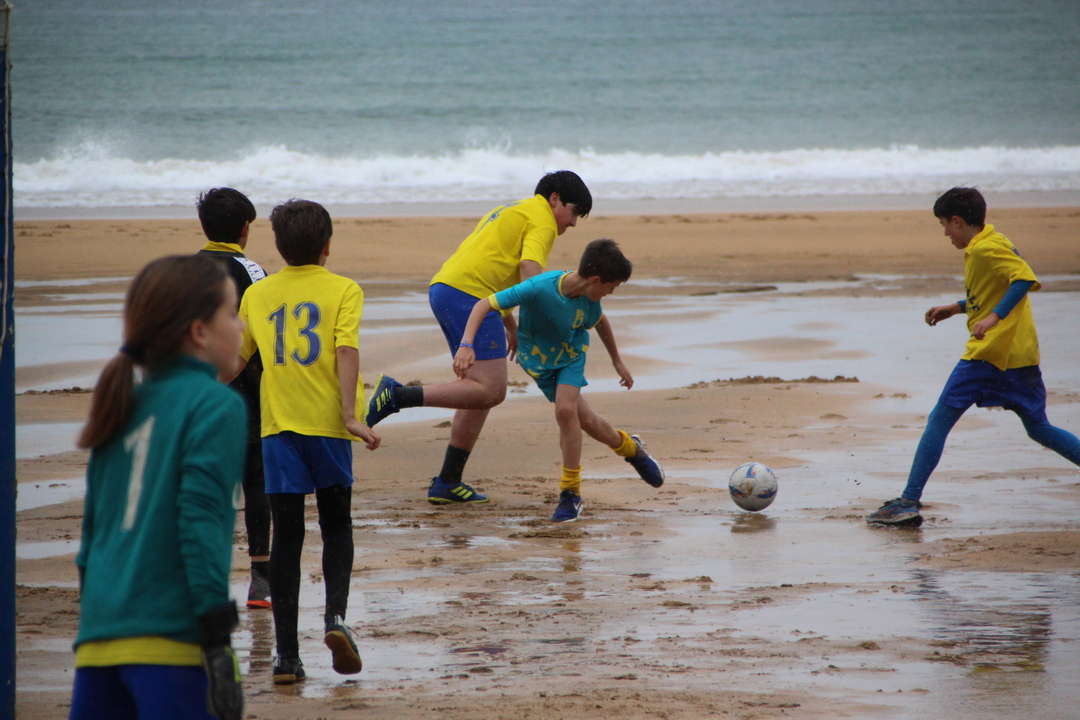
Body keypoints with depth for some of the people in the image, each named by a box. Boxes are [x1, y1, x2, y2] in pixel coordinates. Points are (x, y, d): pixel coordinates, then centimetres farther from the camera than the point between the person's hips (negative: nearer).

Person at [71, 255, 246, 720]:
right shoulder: (215, 404, -2)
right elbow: (200, 521, -12)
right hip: (170, 645, -7)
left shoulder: (125, 408, 19)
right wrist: (218, 644, -15)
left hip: (99, 644, 7)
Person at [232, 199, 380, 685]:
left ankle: (287, 654, 0)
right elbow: (346, 351, -11)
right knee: (336, 526, 15)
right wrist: (350, 414, -17)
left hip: (278, 426, 2)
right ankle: (335, 614, -8)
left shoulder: (257, 294, 10)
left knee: (286, 535, 3)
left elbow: (235, 357, 16)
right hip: (326, 422, -2)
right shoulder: (343, 290, 2)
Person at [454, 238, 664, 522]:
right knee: (584, 419, -3)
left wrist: (617, 361, 18)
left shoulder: (589, 299, -19)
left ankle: (570, 492, -9)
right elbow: (484, 305, -36)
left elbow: (599, 321, 6)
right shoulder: (539, 288, -36)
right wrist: (466, 345, -48)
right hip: (538, 357, -2)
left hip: (571, 353, 2)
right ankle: (629, 448, 27)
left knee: (565, 409, -22)